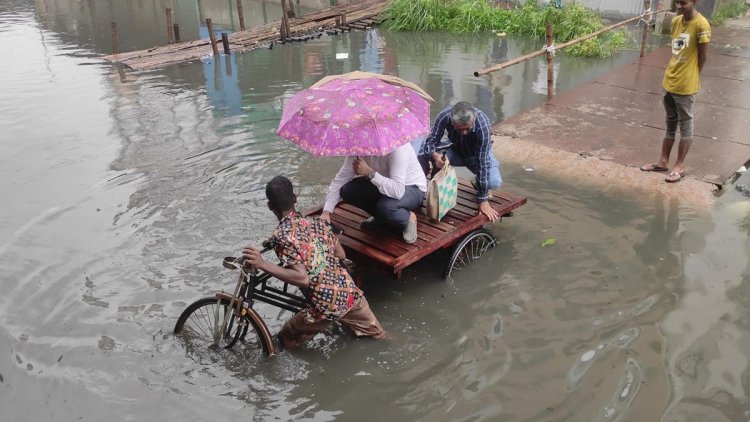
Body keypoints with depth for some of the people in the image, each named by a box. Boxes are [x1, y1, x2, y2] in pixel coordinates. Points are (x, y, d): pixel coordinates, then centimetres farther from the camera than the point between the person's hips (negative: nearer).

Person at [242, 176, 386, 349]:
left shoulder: (281, 235, -12)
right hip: (349, 291, 5)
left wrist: (262, 265, -23)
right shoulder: (318, 222, 7)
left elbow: (303, 279, -21)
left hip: (327, 305, -5)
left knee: (286, 339, 23)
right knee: (376, 333, 34)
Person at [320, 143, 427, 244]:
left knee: (385, 207, -36)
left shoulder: (397, 148, -34)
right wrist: (326, 211, -19)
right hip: (384, 185, 6)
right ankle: (381, 215, 8)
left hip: (412, 189, -6)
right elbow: (341, 178, -12)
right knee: (347, 191, -14)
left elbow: (398, 191, -41)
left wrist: (369, 172, -41)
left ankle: (409, 218, -4)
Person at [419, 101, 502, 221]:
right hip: (455, 150, 2)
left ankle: (480, 184, 7)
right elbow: (430, 141, -24)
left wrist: (483, 200, -34)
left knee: (494, 182, -29)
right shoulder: (444, 116, -32)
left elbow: (482, 161, -36)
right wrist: (435, 155, -51)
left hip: (477, 153, -2)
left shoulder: (482, 124, -37)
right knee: (423, 152, -27)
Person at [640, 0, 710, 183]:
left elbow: (703, 56, -11)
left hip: (686, 85, -7)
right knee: (670, 123, 16)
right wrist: (672, 74, 9)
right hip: (670, 81, 7)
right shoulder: (676, 21, 6)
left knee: (685, 124, 4)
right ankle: (663, 162, 25)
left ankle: (679, 166, 12)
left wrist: (690, 78, -3)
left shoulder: (701, 24, -17)